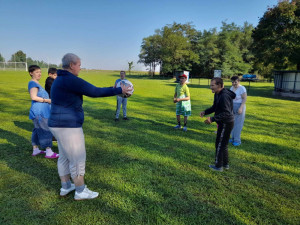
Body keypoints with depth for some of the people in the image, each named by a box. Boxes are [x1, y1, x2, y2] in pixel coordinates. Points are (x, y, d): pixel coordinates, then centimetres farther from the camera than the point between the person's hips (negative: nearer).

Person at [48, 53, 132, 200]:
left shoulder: (60, 80, 13)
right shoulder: (71, 80, -19)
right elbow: (95, 92, -19)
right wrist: (119, 90, -12)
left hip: (60, 125, 11)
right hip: (68, 127, -11)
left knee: (65, 157, 21)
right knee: (78, 160, 3)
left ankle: (65, 187, 35)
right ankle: (81, 191, 19)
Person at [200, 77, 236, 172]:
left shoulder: (224, 96, -26)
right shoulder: (217, 94, 6)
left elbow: (226, 113, -30)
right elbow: (214, 107, 15)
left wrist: (212, 119, -35)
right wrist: (205, 112, -1)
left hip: (226, 123, -10)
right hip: (224, 122, 10)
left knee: (220, 144, 2)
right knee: (223, 144, 20)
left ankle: (218, 165, 16)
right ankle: (225, 164, 33)